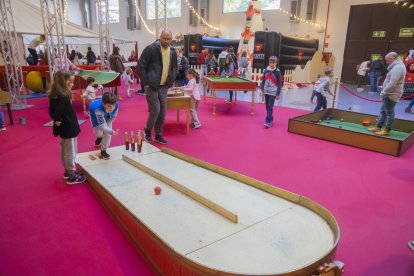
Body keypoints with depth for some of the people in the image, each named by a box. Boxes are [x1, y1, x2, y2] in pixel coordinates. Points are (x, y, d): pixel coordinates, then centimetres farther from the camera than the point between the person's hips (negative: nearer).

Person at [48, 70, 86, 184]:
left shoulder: (55, 95, 6)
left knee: (65, 151, 20)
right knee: (70, 153, 1)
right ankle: (72, 176, 11)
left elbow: (52, 111, 11)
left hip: (64, 129, 10)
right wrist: (58, 121, -15)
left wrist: (58, 121, 6)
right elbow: (58, 114, -30)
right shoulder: (63, 97, -24)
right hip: (69, 129, -10)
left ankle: (68, 171, 34)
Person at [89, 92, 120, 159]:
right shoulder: (98, 109, -49)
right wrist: (111, 132, -67)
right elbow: (102, 125, -51)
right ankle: (100, 136, 38)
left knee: (107, 133, -4)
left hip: (107, 117, 3)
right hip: (95, 115, -3)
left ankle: (103, 151, 15)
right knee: (99, 133, -3)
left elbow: (113, 117, -16)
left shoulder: (116, 105, -38)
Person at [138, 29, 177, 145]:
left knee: (162, 112, 7)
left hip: (164, 86, 6)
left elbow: (174, 68, 19)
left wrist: (171, 82, 7)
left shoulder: (173, 52, 7)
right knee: (155, 110, -9)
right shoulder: (151, 49, -10)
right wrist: (145, 82, -13)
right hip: (151, 85, -5)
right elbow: (141, 66, -9)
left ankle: (158, 135, 21)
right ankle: (147, 131, 16)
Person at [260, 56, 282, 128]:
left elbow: (279, 83, -6)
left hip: (273, 92, -5)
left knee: (270, 106, -10)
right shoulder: (266, 70, 4)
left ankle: (268, 122, -10)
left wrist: (278, 94, -8)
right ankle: (271, 119, 25)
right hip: (266, 91, 5)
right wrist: (262, 89, 9)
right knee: (267, 106, 11)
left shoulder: (278, 72, -8)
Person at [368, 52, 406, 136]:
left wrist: (384, 92, -20)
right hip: (390, 94, 10)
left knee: (389, 112, -1)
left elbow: (392, 84, -27)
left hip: (391, 95, -10)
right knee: (383, 111, 16)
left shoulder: (397, 67, -20)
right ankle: (378, 127, 24)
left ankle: (387, 130, 7)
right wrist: (384, 92, 14)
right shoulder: (397, 66, 14)